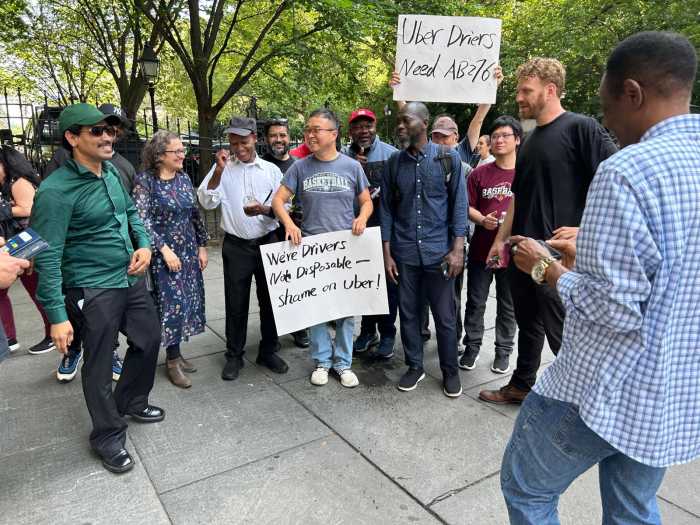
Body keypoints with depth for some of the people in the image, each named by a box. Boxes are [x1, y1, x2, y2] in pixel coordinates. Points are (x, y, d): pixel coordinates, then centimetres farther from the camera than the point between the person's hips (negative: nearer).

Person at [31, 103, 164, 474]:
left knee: (149, 337, 20)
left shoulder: (111, 172, 3)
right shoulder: (56, 191, -20)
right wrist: (57, 316, -21)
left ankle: (131, 402, 44)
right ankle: (108, 438, 28)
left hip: (130, 278, 8)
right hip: (93, 290, -8)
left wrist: (144, 244, 0)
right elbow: (47, 257, -20)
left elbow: (130, 211, 18)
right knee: (100, 366, 7)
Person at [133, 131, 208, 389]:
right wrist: (164, 250, -17)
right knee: (173, 303, -5)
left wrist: (202, 246, 9)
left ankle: (175, 352, 24)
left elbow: (195, 214, 11)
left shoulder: (183, 178, 7)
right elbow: (141, 220, -14)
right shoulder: (145, 180, -9)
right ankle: (173, 361, 10)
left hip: (188, 251, 6)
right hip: (163, 254, -6)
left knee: (187, 301, 9)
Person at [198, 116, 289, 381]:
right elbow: (207, 202, -9)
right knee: (236, 303, 8)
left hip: (267, 243, 1)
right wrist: (218, 170, -19)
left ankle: (269, 351, 27)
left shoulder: (272, 170, 3)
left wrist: (264, 210, -19)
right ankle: (234, 356, 24)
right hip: (236, 246, -1)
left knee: (270, 299, 10)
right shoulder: (222, 169, 2)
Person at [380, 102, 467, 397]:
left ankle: (450, 371, 24)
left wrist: (457, 249, -9)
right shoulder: (394, 163, 5)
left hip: (439, 251, -2)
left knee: (445, 316, 6)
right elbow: (386, 208, 6)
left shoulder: (448, 158, -1)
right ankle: (414, 366, 28)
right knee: (408, 312, 11)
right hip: (404, 253, 2)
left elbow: (459, 204, -2)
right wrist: (387, 253, 1)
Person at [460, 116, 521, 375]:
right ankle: (472, 347, 25)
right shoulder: (480, 173, 3)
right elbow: (467, 206, 4)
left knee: (508, 305, 11)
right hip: (481, 248, 1)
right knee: (475, 302, 10)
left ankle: (503, 351, 27)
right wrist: (483, 220, -14)